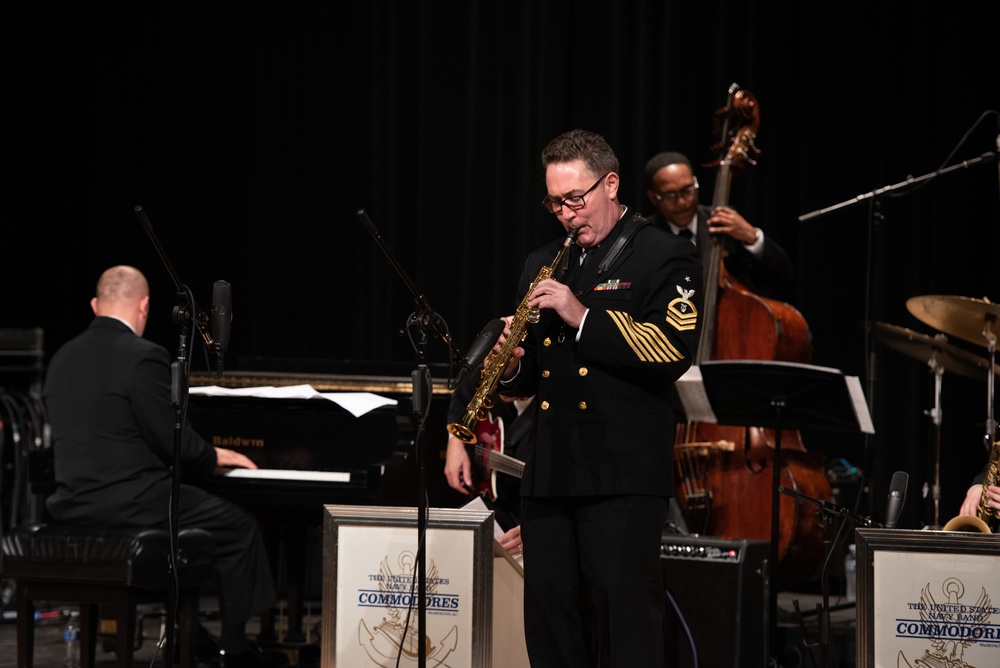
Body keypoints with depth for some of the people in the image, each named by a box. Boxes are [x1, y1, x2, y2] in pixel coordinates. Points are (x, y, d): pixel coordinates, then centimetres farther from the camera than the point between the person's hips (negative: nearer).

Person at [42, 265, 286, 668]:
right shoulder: (144, 357, -15)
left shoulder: (62, 359, 8)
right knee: (239, 526, 9)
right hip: (126, 505, -8)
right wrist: (213, 457, 7)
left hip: (72, 506, 8)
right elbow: (173, 441, -14)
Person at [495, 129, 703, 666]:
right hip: (549, 475, 6)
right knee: (550, 621, 6)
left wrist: (583, 317, -18)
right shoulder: (543, 264, 20)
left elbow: (674, 347, -15)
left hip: (623, 477, -6)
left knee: (625, 622, -9)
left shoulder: (665, 257, 0)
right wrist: (511, 368, 1)